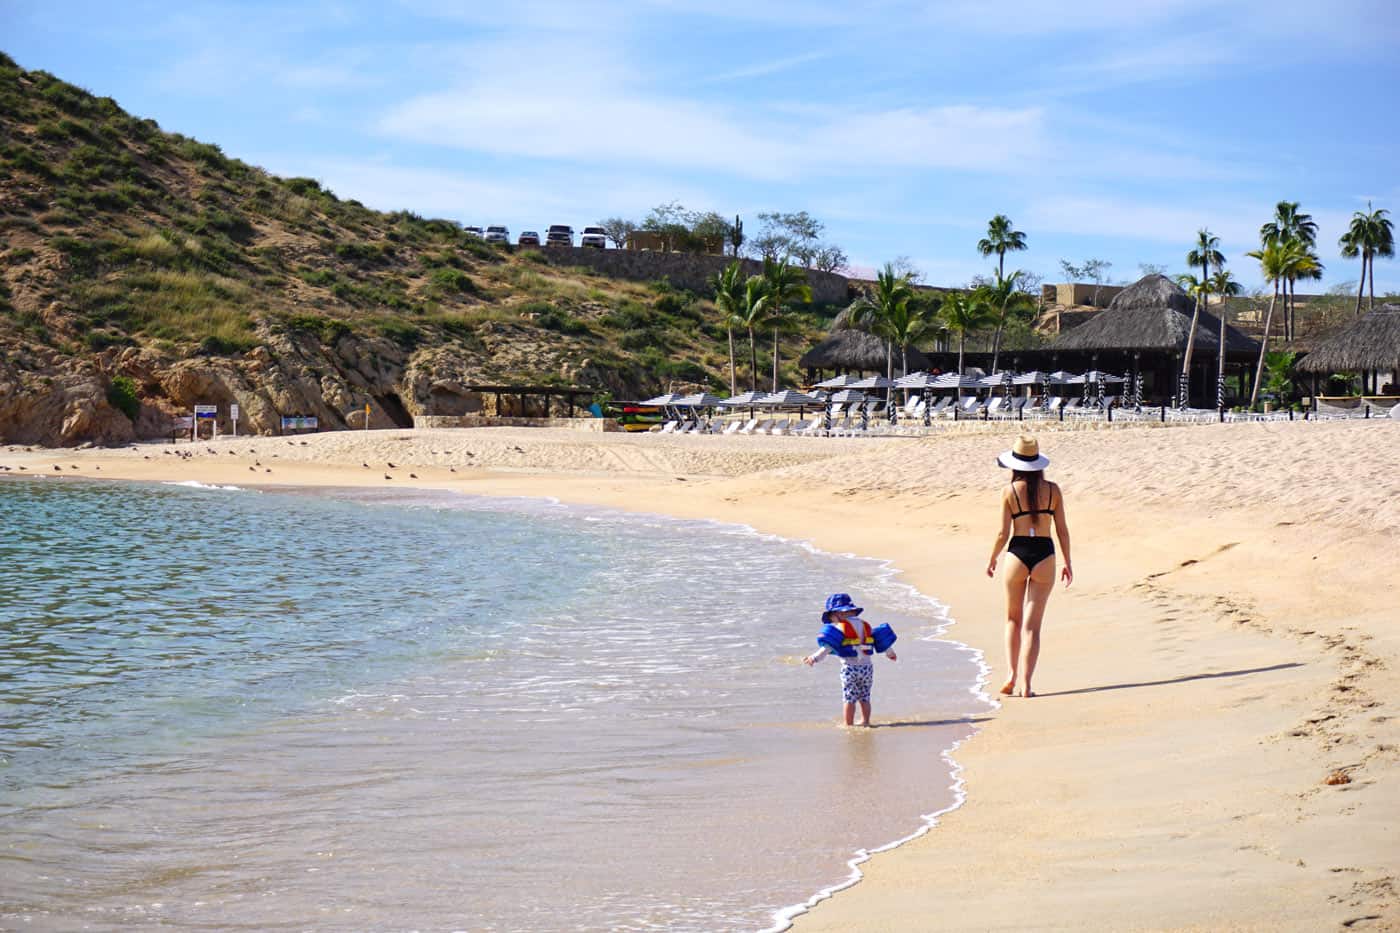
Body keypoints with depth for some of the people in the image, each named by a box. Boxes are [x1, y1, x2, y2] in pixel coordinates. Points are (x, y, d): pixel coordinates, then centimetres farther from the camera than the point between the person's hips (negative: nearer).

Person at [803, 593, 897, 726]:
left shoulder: (841, 627, -7)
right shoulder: (865, 625, 13)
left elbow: (828, 645, -19)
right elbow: (881, 640, 24)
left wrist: (815, 657, -25)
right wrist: (890, 653, 41)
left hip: (850, 668, -5)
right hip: (867, 667, 6)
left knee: (849, 699, 1)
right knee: (864, 698, 16)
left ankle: (849, 725, 4)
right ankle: (865, 721, 22)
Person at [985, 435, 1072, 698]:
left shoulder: (1010, 492, -4)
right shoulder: (1053, 490, 1)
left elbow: (1003, 533, -3)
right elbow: (1062, 530, 2)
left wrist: (992, 559, 12)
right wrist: (1068, 563, 12)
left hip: (1017, 554, -1)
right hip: (1045, 557, 1)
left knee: (1013, 619, 19)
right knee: (1032, 625, 4)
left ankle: (1012, 675, 11)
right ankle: (1025, 684, -3)